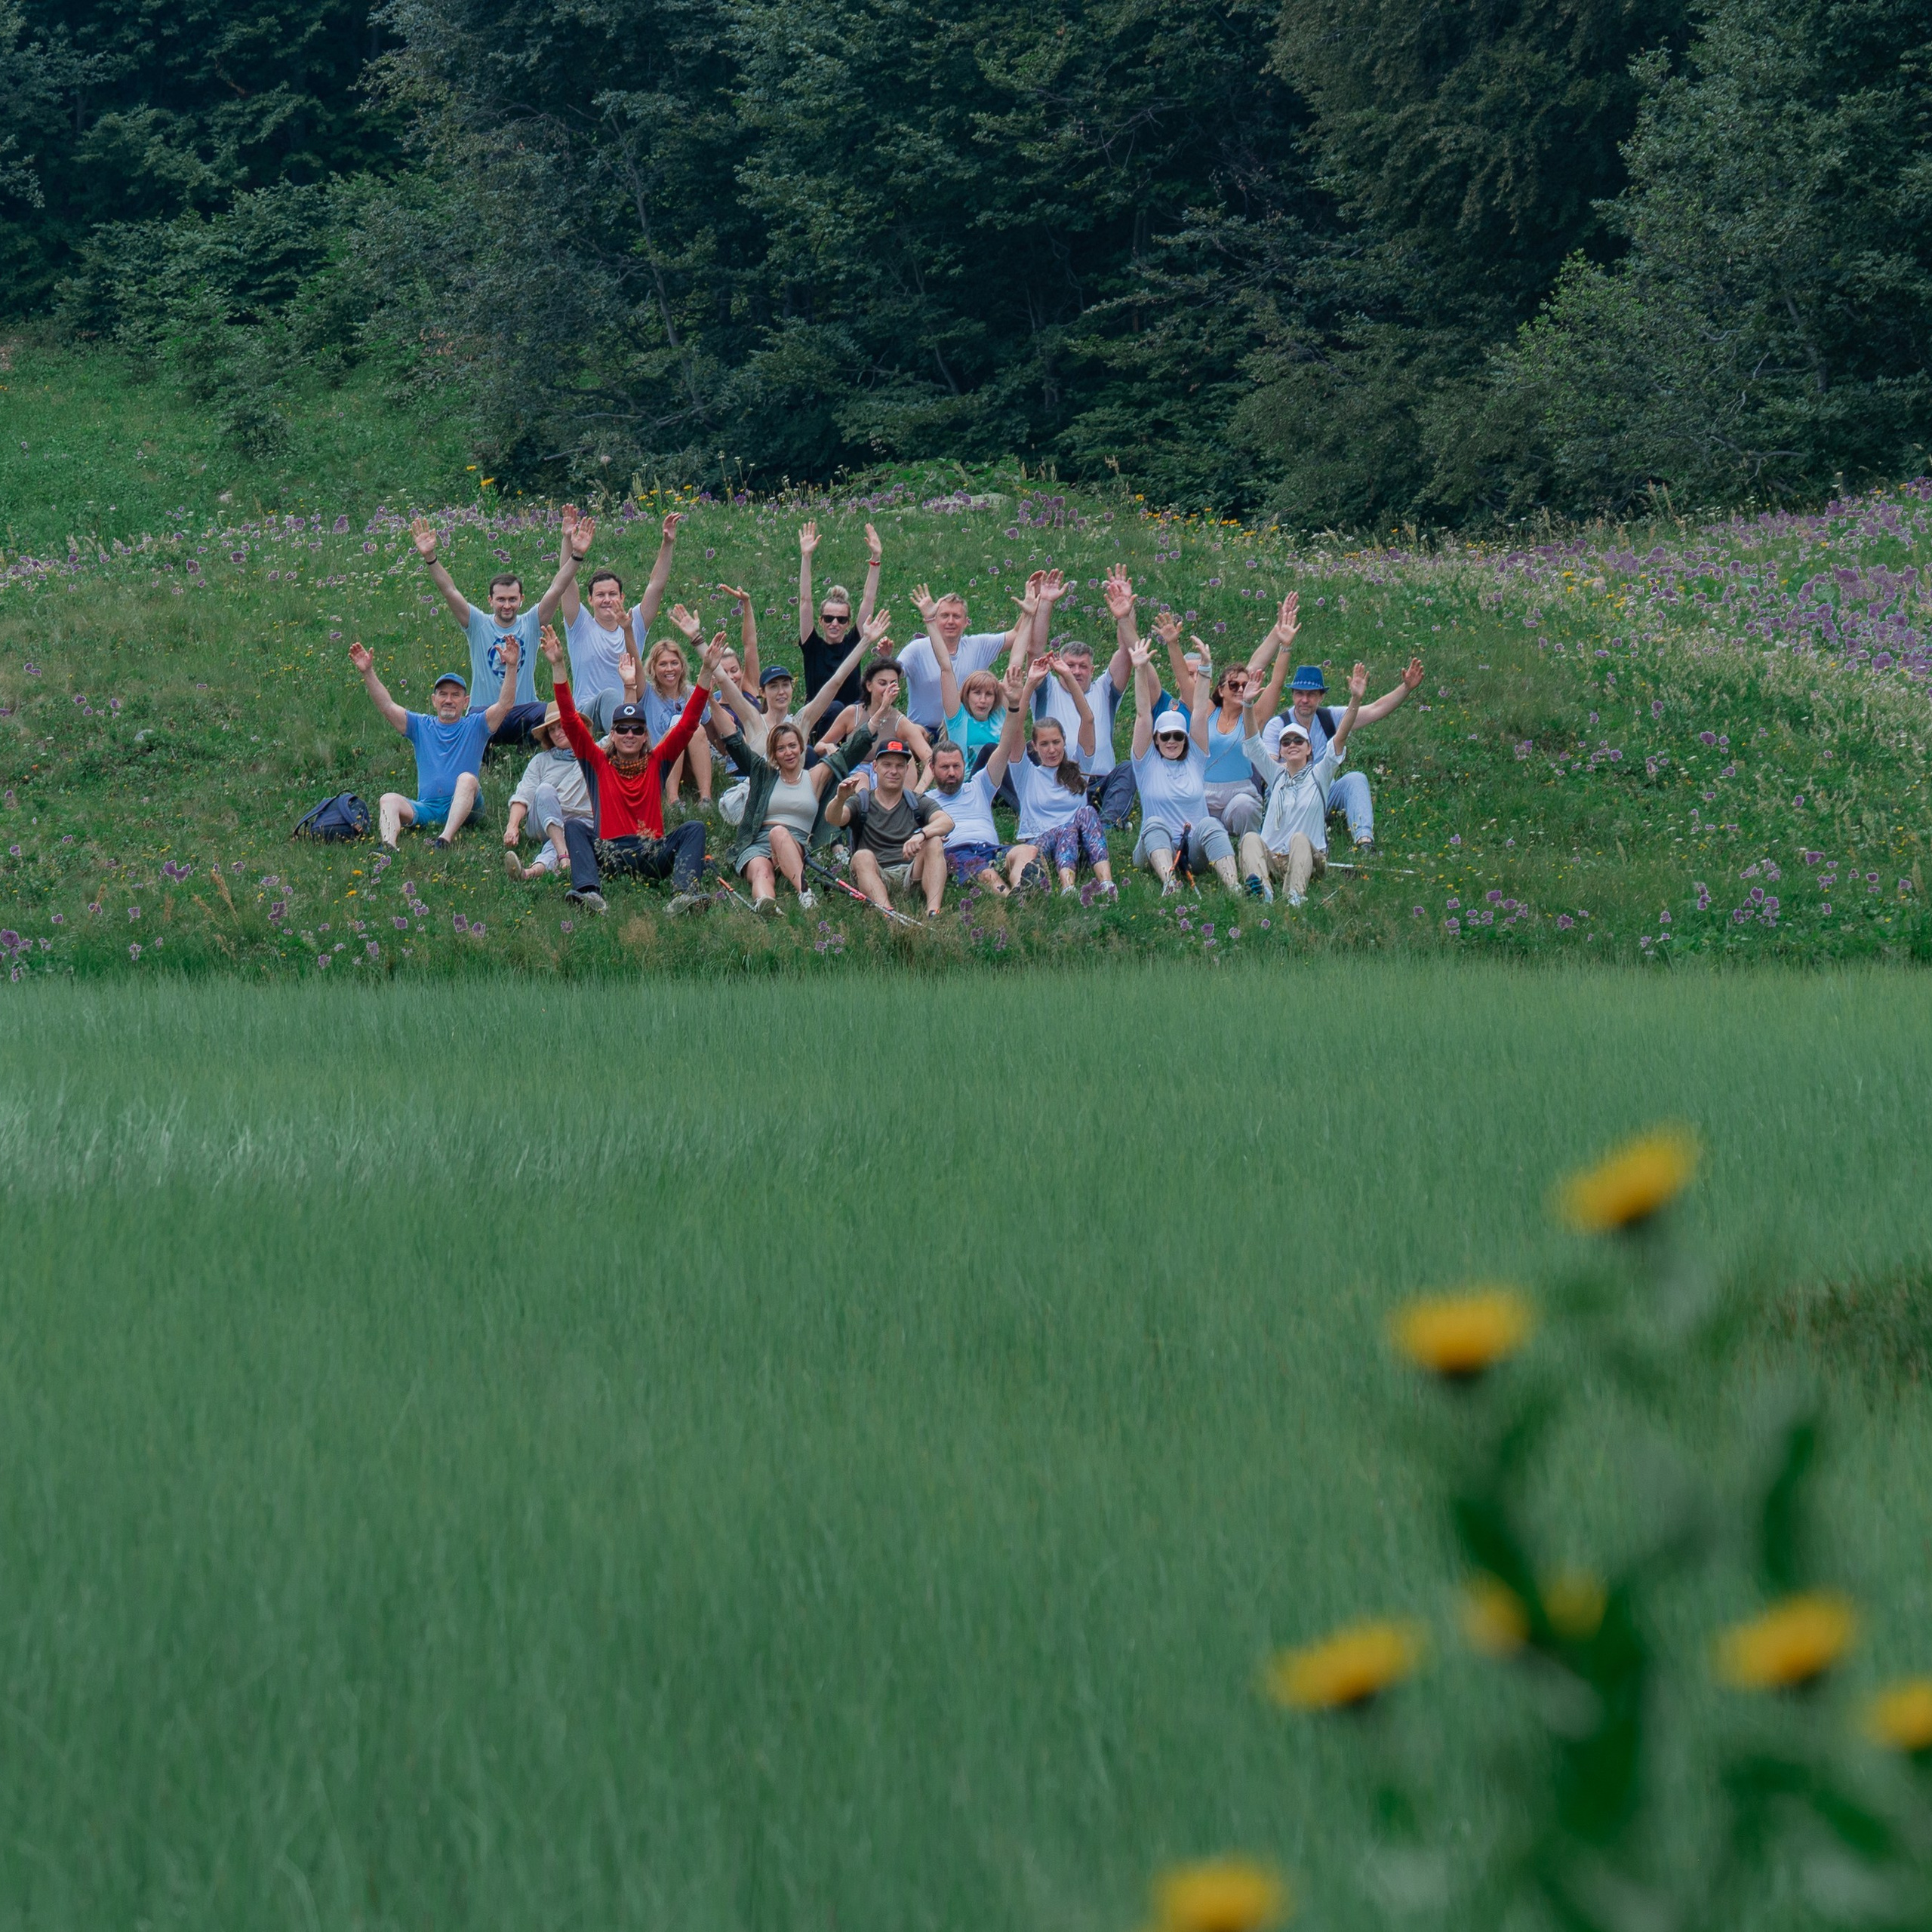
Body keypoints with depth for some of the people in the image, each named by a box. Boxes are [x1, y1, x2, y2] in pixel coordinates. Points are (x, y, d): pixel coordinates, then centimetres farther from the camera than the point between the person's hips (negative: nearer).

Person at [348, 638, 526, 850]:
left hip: (463, 808, -2)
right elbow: (387, 706, 7)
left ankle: (445, 839, -49)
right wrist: (367, 672, -5)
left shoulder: (475, 726, 11)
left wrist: (511, 667, -16)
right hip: (426, 808, 2)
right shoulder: (421, 726, 17)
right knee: (388, 799, -22)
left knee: (467, 778, -32)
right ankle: (388, 846, -52)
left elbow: (505, 704, -3)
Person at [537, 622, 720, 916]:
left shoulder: (656, 763, 13)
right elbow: (570, 720, 3)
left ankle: (683, 894, -44)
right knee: (574, 825, -23)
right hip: (607, 856, -1)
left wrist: (707, 672, -1)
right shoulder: (598, 764, 11)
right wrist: (558, 667, -5)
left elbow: (688, 722, 8)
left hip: (652, 856, 1)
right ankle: (588, 893, -47)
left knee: (694, 828, -20)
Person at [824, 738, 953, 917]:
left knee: (935, 842, -22)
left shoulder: (918, 803, 17)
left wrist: (921, 834, -28)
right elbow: (832, 819, -8)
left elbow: (947, 822, -4)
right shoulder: (861, 802, 13)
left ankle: (933, 914, -39)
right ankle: (888, 915, -53)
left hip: (912, 876, 1)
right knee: (863, 856, -30)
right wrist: (840, 799, -34)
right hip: (876, 878, -1)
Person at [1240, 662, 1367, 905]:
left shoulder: (1319, 775, 9)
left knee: (1300, 839, -33)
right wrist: (1248, 706, -11)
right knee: (1251, 838, -27)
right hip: (1271, 858, 2)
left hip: (1309, 858, -2)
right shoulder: (1276, 775, 16)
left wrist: (1356, 699, -16)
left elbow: (1340, 738, -3)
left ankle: (1296, 894, -58)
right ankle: (1262, 890, -57)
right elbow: (1254, 743, 4)